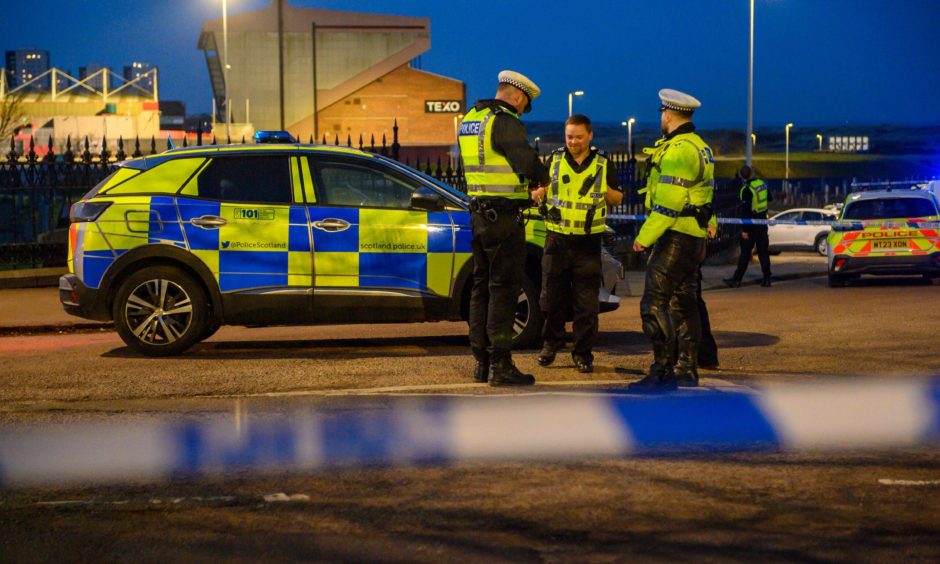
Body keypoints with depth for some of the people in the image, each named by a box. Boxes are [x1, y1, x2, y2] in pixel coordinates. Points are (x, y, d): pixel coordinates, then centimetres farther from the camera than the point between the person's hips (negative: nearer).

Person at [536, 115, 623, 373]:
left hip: (588, 243, -1)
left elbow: (617, 198, 12)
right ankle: (551, 343, 24)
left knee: (586, 303, 0)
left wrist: (602, 189, -9)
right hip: (557, 240, 1)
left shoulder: (603, 164, 6)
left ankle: (583, 353, 8)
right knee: (552, 298, 6)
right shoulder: (554, 160, 7)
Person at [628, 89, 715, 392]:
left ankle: (663, 372, -16)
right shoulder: (700, 147, 17)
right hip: (696, 238, 11)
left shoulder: (678, 151, -17)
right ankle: (686, 368, 20)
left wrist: (644, 237, -17)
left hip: (676, 237, -11)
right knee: (684, 302, 15)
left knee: (654, 303, -12)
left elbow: (669, 204, -22)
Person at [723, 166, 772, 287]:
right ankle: (766, 279, 8)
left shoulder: (747, 189, -18)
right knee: (763, 251, 9)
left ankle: (737, 279, 1)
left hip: (751, 224, -7)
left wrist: (745, 230, -18)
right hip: (762, 223, 7)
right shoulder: (762, 184, 4)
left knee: (745, 252, -3)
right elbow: (770, 198, 22)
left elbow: (746, 211, -20)